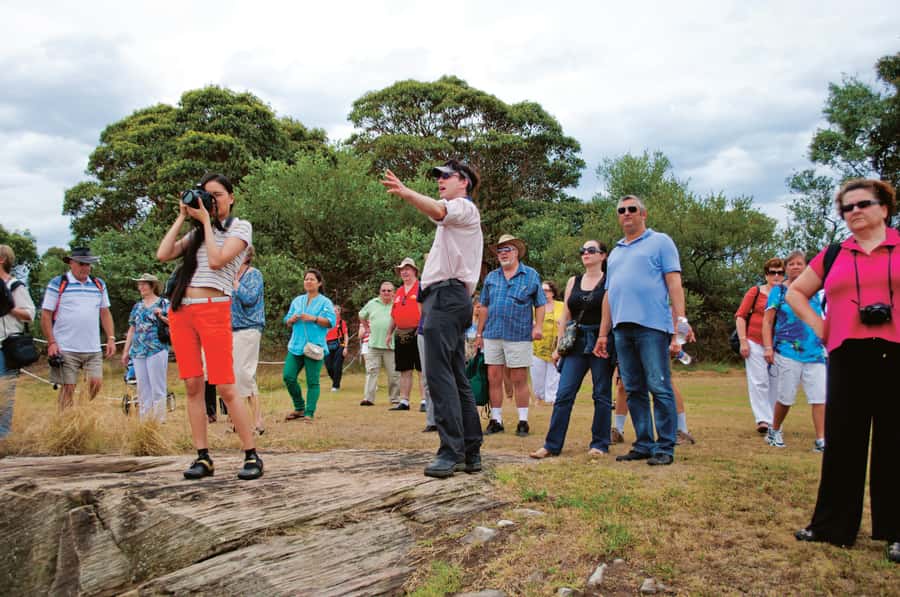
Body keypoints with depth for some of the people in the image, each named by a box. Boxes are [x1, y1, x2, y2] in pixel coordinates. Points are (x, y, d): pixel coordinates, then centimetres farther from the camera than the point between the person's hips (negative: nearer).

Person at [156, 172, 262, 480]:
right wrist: (182, 217, 10)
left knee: (225, 388, -10)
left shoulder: (240, 227, 4)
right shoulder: (196, 232, 21)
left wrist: (206, 221, -3)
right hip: (181, 310, 6)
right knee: (193, 386, 3)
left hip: (214, 309, -6)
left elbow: (217, 260, -11)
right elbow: (162, 254, 7)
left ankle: (252, 456, -3)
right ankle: (203, 457, 8)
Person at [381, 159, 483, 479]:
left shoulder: (464, 206, -1)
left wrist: (405, 192, -41)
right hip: (451, 298, 11)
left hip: (446, 295, -11)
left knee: (439, 372, -17)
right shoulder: (458, 216, 31)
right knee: (457, 377, 8)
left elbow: (437, 211, -26)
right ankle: (471, 453, 10)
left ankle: (451, 452, -20)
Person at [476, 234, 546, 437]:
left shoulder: (531, 275, 5)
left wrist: (538, 326, -9)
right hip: (493, 335, 3)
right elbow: (484, 307, 16)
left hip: (519, 336, -3)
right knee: (493, 379, 4)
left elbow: (540, 304, 4)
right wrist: (479, 333, 13)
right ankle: (496, 420, 13)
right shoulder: (491, 277, 13)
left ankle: (523, 421, 9)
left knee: (519, 380, 1)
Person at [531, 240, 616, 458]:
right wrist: (559, 346, 7)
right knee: (564, 394, -2)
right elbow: (565, 316, 13)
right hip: (577, 342, 3)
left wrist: (607, 343, -14)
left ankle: (599, 444, 13)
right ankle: (552, 445, 1)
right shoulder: (573, 282, 13)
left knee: (601, 395, 2)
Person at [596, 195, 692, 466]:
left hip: (652, 326, -6)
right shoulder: (615, 252, 24)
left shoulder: (660, 242, 6)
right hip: (622, 329, 6)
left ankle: (664, 448, 0)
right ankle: (643, 445, 14)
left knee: (659, 388, -6)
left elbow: (674, 282, -3)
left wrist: (681, 321, -14)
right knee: (634, 391, 7)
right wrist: (603, 333, 17)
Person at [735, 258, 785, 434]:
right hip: (755, 344, -2)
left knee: (775, 383, 7)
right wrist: (743, 341, -6)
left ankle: (774, 422, 16)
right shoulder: (756, 292, 1)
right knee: (759, 381, -5)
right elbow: (740, 316, 1)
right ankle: (763, 419, -2)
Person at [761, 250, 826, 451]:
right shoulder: (779, 291, 3)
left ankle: (821, 441, -2)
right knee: (786, 398, 3)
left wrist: (827, 345, 16)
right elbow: (767, 321, -1)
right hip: (787, 353, -3)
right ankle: (774, 431, 25)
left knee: (820, 396, -6)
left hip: (815, 353, 3)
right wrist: (768, 347, -10)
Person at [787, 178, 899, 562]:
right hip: (847, 358, 3)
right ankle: (834, 525, 16)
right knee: (842, 442, 7)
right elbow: (795, 291, 23)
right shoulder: (833, 256, 13)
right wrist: (816, 325, 9)